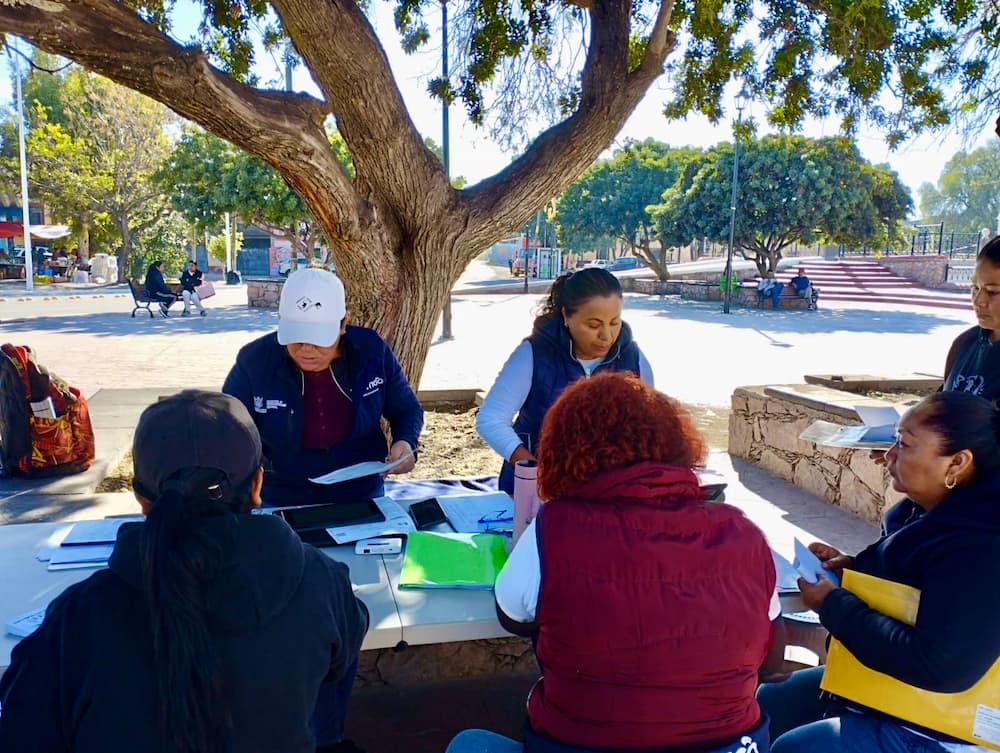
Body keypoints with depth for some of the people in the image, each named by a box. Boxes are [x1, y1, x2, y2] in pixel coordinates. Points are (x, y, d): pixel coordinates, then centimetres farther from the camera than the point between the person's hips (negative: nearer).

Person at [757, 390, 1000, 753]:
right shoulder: (943, 512, 0)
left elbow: (940, 665, -35)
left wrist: (832, 604, -26)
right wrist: (852, 569, -2)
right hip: (883, 684, 10)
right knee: (766, 703, 15)